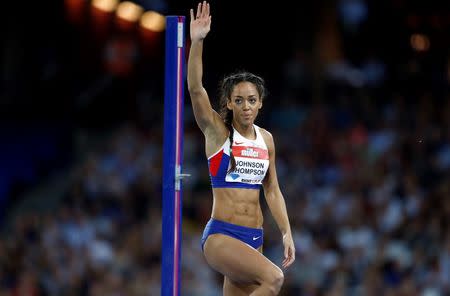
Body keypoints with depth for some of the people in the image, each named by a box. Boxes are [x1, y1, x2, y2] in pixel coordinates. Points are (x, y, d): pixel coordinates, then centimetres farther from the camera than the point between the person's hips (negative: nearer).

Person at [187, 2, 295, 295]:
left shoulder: (266, 139, 11)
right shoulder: (217, 130, -3)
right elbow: (195, 89, -17)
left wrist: (287, 233, 10)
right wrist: (197, 42, -28)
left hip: (254, 238, 6)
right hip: (220, 235, -6)